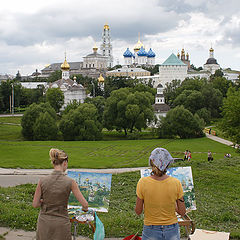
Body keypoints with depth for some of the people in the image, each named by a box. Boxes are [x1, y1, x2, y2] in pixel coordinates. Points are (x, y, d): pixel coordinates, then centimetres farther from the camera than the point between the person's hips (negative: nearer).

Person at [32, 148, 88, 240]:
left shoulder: (42, 181, -8)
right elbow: (85, 204, -10)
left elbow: (35, 204, -1)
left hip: (44, 222, 2)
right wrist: (85, 208, 12)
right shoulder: (70, 182, -13)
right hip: (61, 223, -2)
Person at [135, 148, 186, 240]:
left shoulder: (143, 182, -17)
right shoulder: (176, 183, -14)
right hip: (171, 231, 1)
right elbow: (182, 212, -5)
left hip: (151, 232, -1)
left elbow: (138, 211, -7)